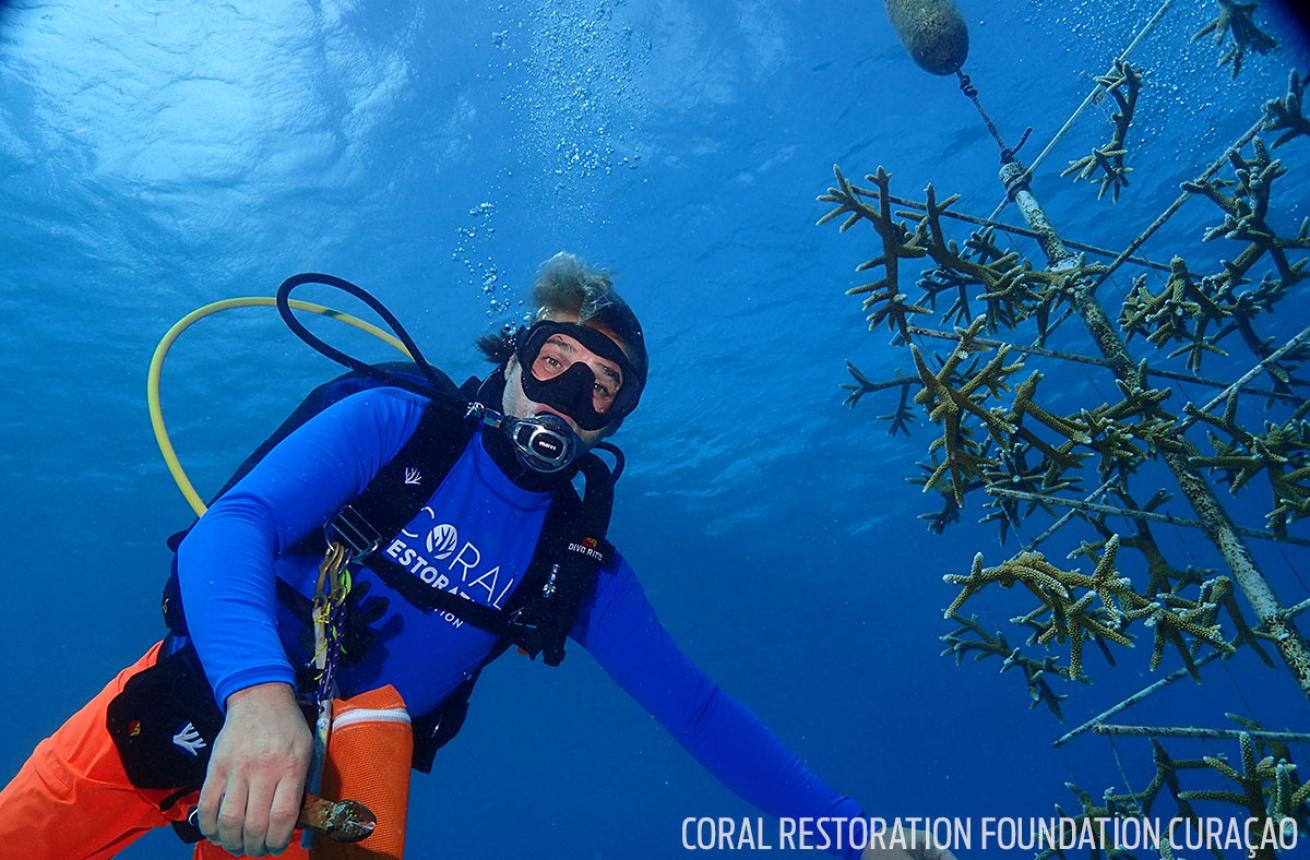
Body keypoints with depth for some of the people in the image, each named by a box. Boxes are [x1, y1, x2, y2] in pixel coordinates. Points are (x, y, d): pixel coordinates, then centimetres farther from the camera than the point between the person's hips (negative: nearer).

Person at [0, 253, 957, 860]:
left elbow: (695, 705, -6)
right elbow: (232, 526, -27)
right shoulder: (393, 426, -16)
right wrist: (258, 691, -48)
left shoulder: (577, 562, -8)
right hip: (189, 709, -1)